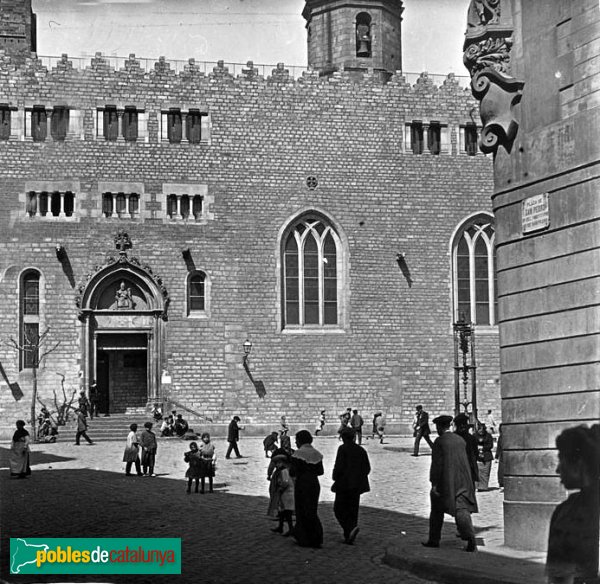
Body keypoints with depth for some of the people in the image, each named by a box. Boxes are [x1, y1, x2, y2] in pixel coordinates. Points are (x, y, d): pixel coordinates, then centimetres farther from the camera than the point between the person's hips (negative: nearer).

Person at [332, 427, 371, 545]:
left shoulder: (343, 449, -9)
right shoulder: (361, 450, 7)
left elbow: (339, 466, -16)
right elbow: (367, 468, 6)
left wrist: (335, 477, 0)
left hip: (344, 483, -6)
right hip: (357, 485, 6)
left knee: (339, 509, 2)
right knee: (352, 510, 11)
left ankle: (351, 528, -19)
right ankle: (349, 537, 10)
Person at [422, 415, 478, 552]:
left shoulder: (439, 442, -8)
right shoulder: (460, 440, 10)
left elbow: (436, 464, -13)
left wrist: (434, 483, -12)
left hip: (445, 481, -5)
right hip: (462, 480, 5)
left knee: (437, 510, 13)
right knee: (462, 510, -2)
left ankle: (434, 540, 22)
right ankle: (471, 540, -19)